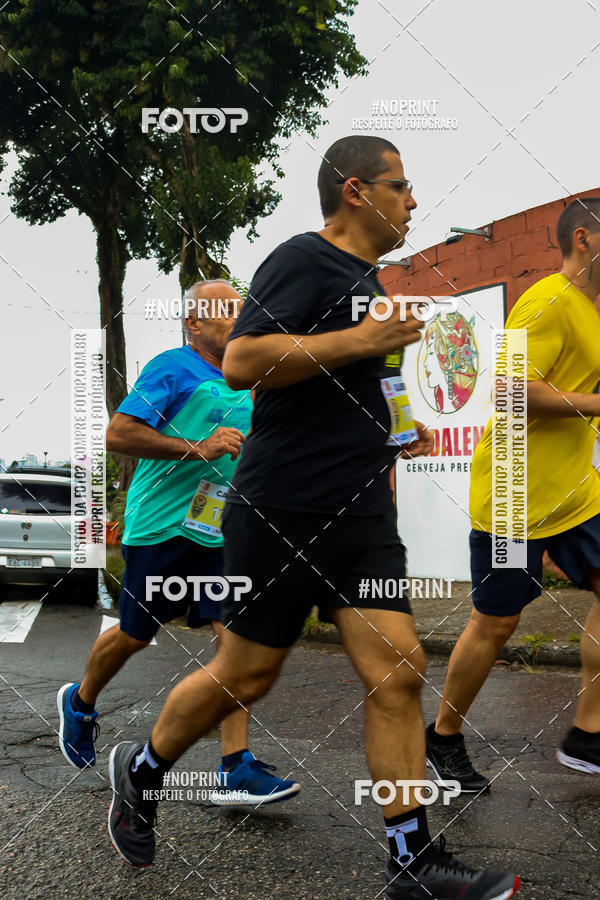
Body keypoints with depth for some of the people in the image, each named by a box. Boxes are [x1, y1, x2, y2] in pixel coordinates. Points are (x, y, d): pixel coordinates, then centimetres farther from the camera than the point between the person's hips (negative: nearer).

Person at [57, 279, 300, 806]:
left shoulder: (244, 385, 16)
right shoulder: (173, 368, -8)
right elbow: (118, 434, -17)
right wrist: (198, 448, -23)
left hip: (218, 531, 6)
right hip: (161, 527, -6)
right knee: (135, 635, 9)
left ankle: (236, 770, -5)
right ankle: (80, 703, 39)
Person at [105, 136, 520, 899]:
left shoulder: (366, 281, 19)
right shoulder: (304, 259, -10)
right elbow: (241, 362, -23)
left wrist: (390, 433, 18)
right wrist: (359, 339, -22)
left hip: (362, 515, 8)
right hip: (282, 514, -8)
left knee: (398, 671, 0)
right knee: (245, 674, 5)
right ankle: (140, 773, 31)